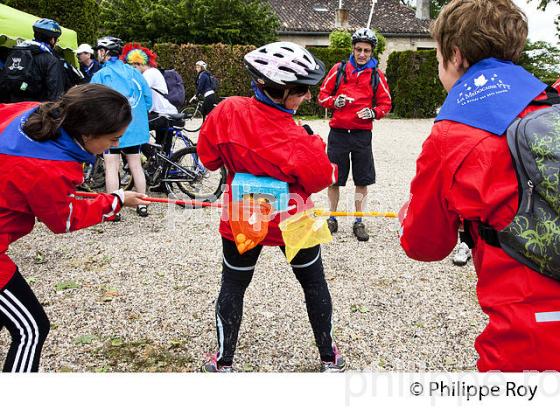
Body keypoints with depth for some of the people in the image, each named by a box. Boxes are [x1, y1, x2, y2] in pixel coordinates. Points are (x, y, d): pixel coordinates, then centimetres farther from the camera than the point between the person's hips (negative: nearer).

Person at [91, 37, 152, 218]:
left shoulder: (100, 75, -7)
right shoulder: (134, 72, 6)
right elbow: (148, 97, 7)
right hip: (134, 128, 5)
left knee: (111, 168, 1)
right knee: (136, 165, 12)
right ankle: (142, 205, 18)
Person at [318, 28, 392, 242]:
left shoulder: (377, 75, 5)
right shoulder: (339, 69, 4)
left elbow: (385, 103, 9)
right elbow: (322, 95, 8)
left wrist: (373, 112, -12)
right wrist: (334, 102, -13)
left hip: (362, 134, 1)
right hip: (338, 133, 0)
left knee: (362, 181, 4)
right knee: (333, 178, 5)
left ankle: (359, 222, 18)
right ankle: (332, 218, 22)